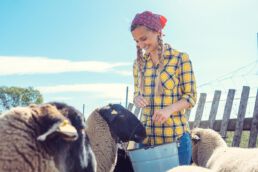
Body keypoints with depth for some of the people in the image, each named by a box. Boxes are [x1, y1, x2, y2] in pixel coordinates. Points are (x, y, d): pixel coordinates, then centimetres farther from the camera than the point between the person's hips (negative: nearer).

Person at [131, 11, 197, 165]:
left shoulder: (181, 59, -5)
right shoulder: (139, 63, 8)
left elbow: (191, 97, -5)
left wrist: (169, 109, -22)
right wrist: (137, 99, -7)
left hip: (176, 136, -4)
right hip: (146, 136, 4)